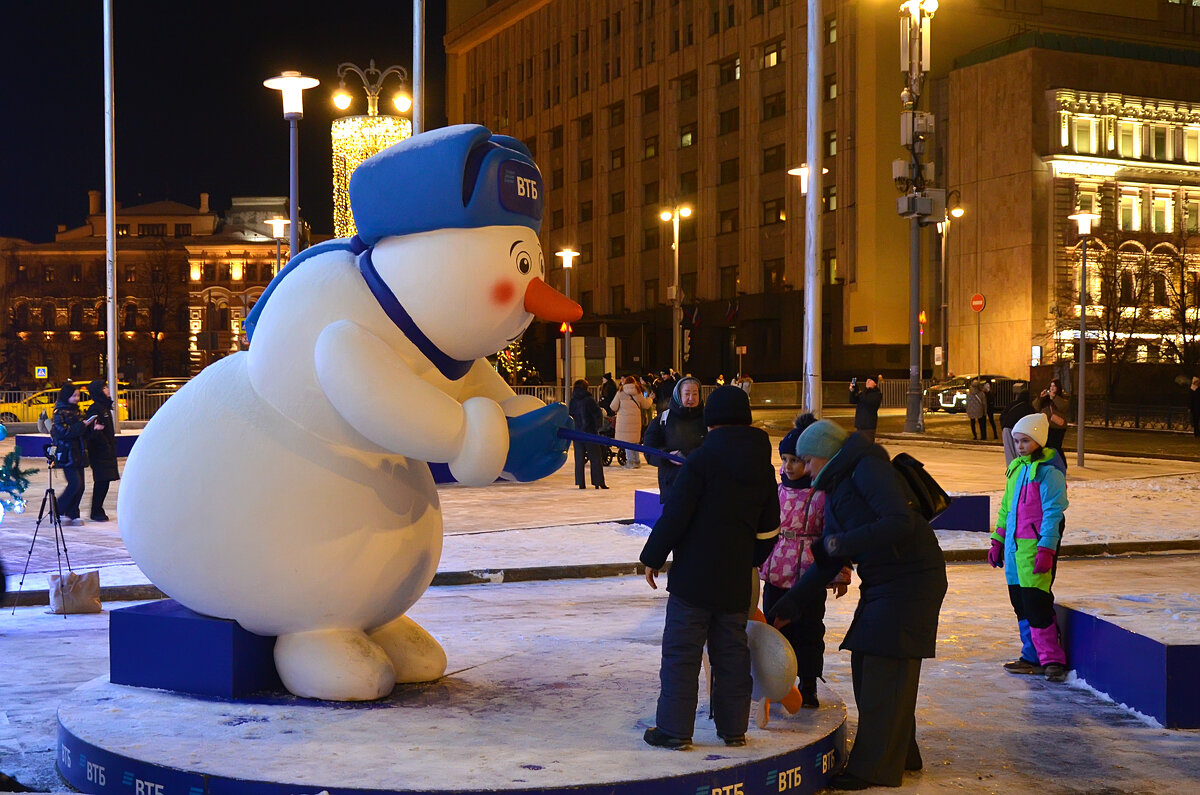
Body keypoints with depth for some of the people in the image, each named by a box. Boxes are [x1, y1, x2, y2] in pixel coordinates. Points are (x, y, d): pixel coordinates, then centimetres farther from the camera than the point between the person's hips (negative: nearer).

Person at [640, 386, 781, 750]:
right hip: (736, 582, 6)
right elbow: (769, 531, 15)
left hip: (694, 576, -6)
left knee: (681, 653, 1)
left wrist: (653, 558, -3)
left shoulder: (702, 460, -12)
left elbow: (674, 515, -13)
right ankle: (734, 728, 19)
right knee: (732, 654, 13)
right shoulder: (763, 467, 7)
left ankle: (675, 729, 3)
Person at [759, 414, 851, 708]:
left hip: (809, 575, -5)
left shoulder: (824, 493, -9)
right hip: (775, 573, 5)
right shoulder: (777, 490, 6)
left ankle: (808, 687, 17)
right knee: (776, 629, 12)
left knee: (808, 631, 4)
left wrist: (840, 575, -3)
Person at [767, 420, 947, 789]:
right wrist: (790, 602, 13)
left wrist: (843, 543, -21)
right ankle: (900, 754, 24)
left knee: (885, 667, -8)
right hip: (881, 582, 10)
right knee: (866, 663, 12)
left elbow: (900, 522, -26)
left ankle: (875, 767, -3)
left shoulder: (868, 469, -14)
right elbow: (829, 561, 17)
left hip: (911, 579, -10)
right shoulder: (836, 489, 15)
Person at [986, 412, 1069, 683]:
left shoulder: (1049, 471, -10)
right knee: (1020, 602, 12)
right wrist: (998, 540, 22)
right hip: (1014, 544, 9)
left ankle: (1052, 659, -3)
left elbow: (1053, 513, -14)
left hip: (1035, 545, -8)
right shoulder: (1017, 467, 15)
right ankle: (1032, 656, 21)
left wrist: (1045, 549, -19)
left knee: (1035, 602, -11)